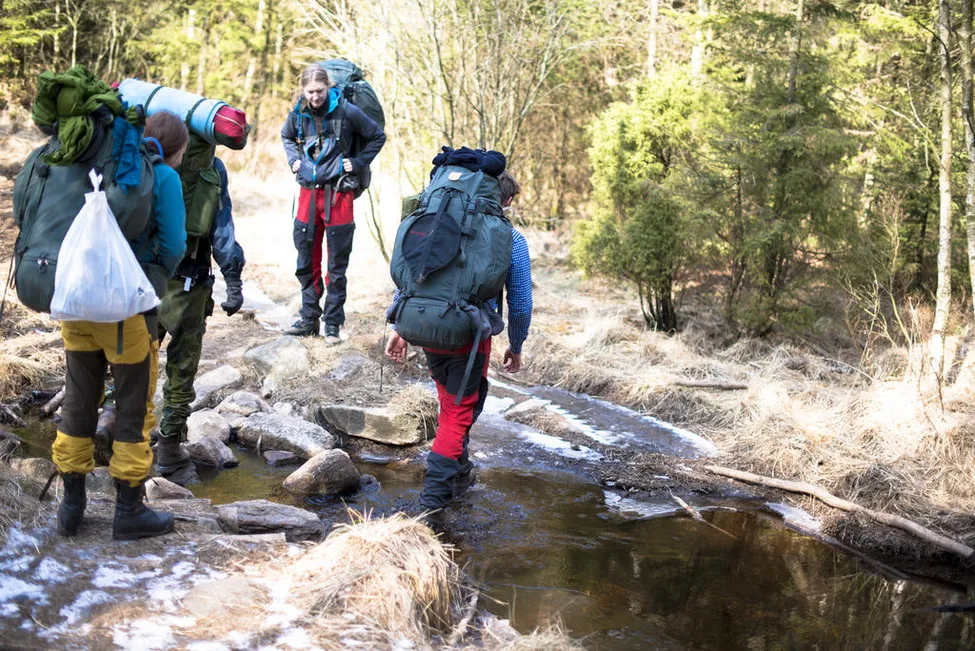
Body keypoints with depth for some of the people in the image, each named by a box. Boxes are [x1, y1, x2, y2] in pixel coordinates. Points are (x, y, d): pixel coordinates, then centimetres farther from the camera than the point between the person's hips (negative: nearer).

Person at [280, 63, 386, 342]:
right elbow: (286, 137, 25)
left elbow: (378, 137, 4)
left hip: (338, 193, -4)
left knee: (337, 263, 2)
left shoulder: (346, 111, -9)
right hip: (308, 191, 4)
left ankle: (333, 324, 10)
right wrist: (293, 160, 9)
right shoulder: (298, 113, 2)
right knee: (307, 260, 9)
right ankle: (308, 319, 20)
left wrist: (358, 163, -4)